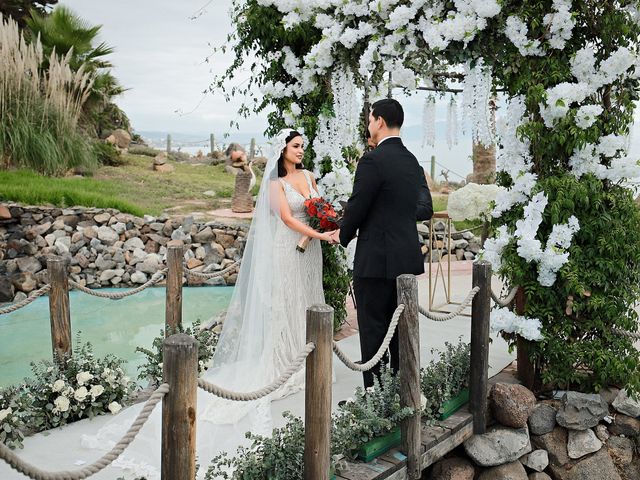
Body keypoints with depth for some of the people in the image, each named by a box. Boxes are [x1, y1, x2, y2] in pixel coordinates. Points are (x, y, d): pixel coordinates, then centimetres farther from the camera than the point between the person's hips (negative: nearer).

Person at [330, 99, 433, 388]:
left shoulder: (372, 160, -14)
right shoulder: (413, 161, 10)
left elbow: (356, 207, -13)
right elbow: (425, 209, 15)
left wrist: (343, 235, 5)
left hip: (376, 260, -8)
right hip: (408, 258, 8)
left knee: (373, 329, 1)